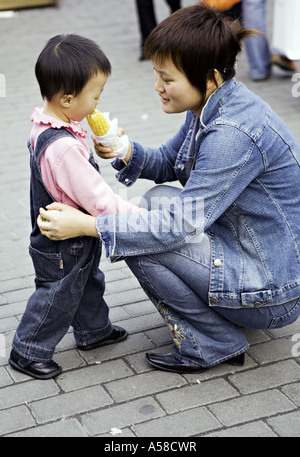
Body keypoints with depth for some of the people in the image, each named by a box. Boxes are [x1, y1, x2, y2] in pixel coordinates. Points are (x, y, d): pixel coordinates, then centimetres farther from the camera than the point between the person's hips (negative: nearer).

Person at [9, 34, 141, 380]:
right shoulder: (62, 148, -38)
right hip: (61, 247, -9)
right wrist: (138, 217, -25)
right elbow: (97, 199, -33)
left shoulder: (47, 126, -5)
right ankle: (28, 351, 30)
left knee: (88, 283, 28)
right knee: (58, 296, 11)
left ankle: (93, 331, 50)